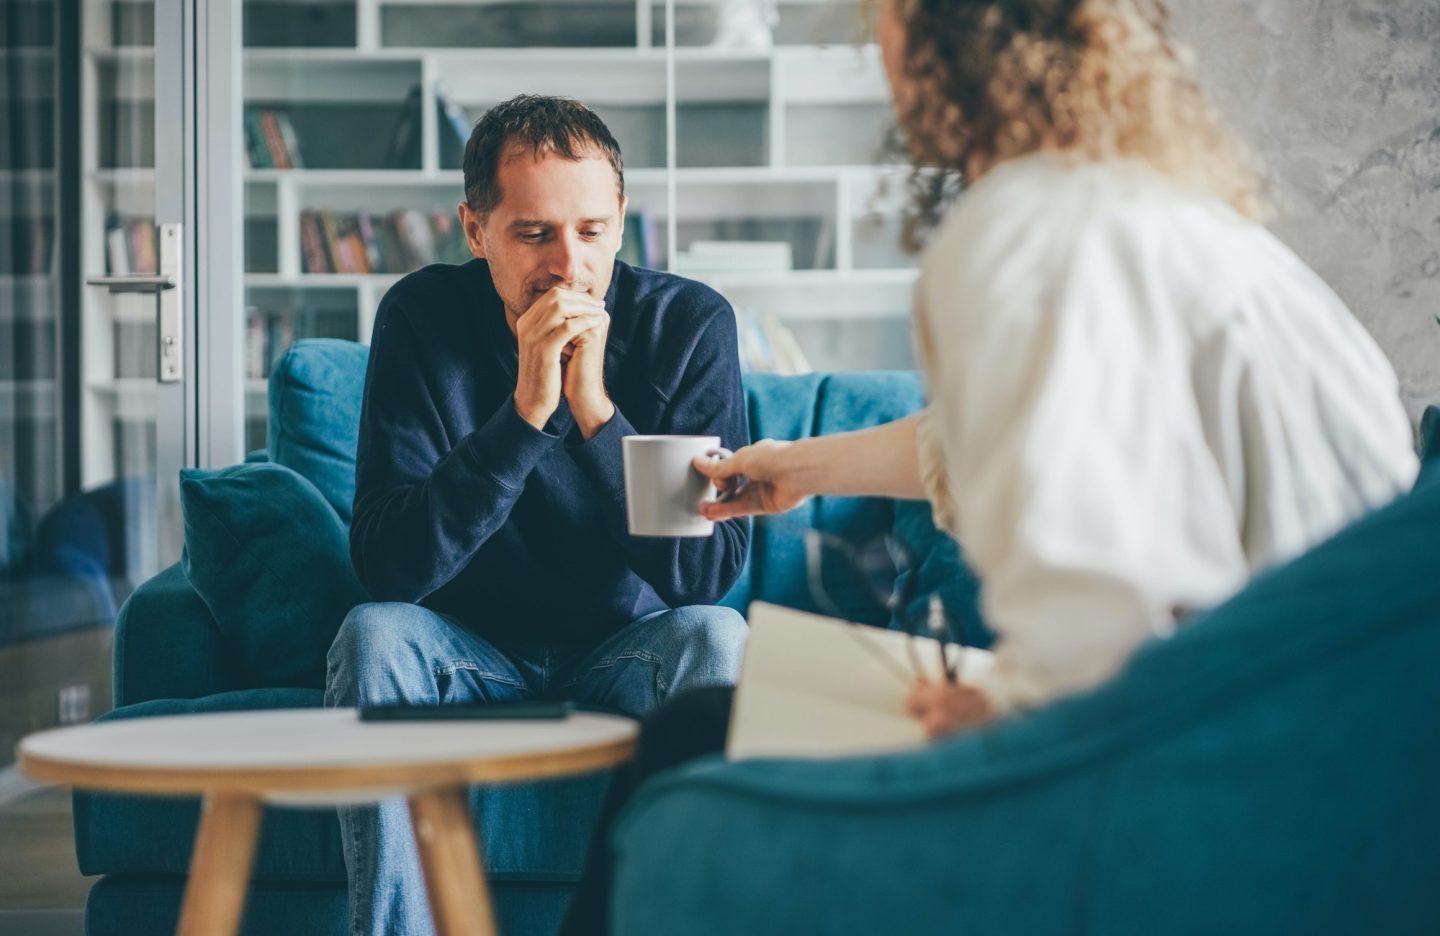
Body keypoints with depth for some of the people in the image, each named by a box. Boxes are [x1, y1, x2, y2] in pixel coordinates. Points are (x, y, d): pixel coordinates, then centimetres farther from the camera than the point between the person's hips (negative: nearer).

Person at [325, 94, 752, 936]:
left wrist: (597, 411, -30)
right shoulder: (423, 319, -13)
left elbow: (711, 573, -19)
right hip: (474, 660, 0)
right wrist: (524, 412, -32)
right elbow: (390, 567, -22)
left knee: (714, 638, -30)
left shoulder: (690, 323, -13)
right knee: (374, 635, -29)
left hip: (629, 658, 0)